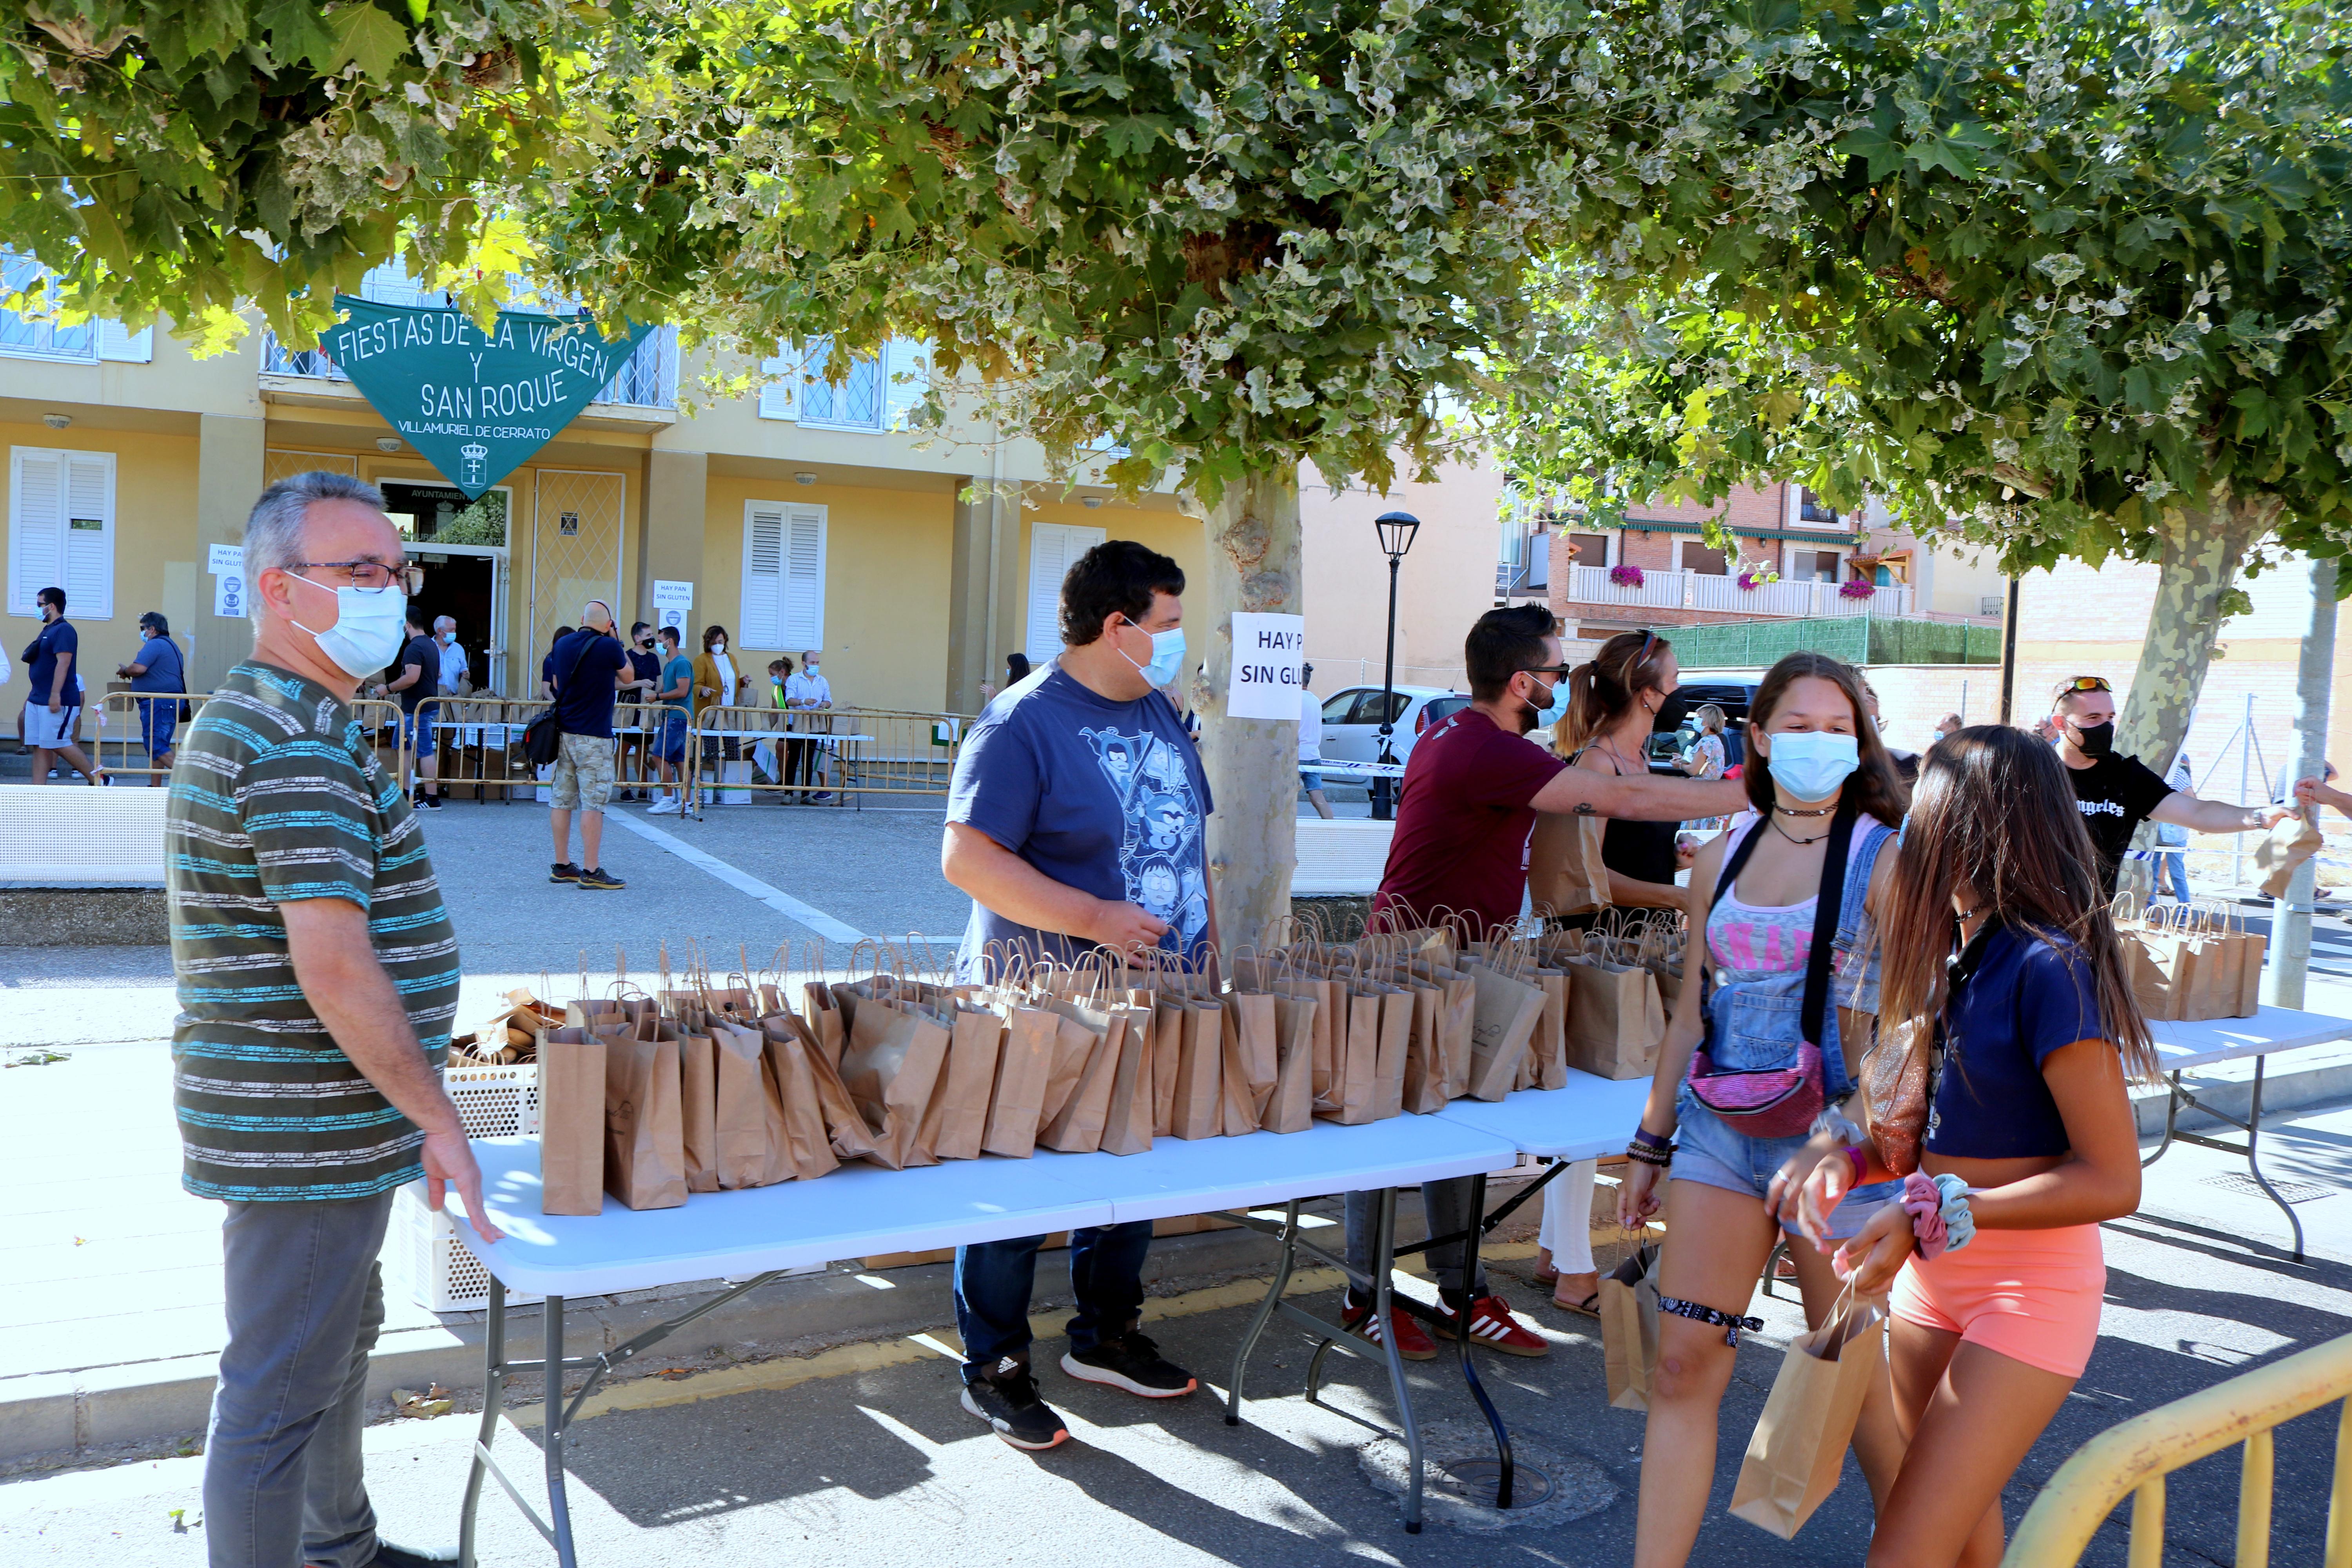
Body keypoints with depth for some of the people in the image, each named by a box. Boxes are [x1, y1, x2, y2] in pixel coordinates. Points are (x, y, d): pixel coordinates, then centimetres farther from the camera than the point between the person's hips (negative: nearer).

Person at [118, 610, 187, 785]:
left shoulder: (155, 645, -10)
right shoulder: (171, 645, 22)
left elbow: (139, 668, -22)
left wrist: (125, 671, -1)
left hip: (158, 703, -10)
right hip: (171, 702, 10)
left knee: (156, 746, -12)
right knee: (157, 746, 12)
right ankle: (155, 787, 14)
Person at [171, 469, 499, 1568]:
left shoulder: (260, 717, 13)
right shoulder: (298, 743, -22)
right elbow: (335, 966, -28)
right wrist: (438, 1120, -20)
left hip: (318, 1124, 11)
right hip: (307, 1136, -11)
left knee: (340, 1341, 25)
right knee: (278, 1393, 1)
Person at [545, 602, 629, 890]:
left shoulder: (563, 645, 8)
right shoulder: (609, 647, -11)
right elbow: (627, 674, 8)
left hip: (564, 732, 7)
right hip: (594, 736, -7)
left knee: (562, 801, 9)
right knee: (593, 804, -5)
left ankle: (562, 866, 15)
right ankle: (591, 871, -5)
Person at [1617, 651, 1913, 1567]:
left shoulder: (1887, 857, -6)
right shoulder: (1722, 858, 9)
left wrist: (1838, 1140, -24)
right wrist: (1651, 1144, 15)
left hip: (1835, 1132, -4)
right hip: (1721, 1125, 4)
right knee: (1683, 1368, 2)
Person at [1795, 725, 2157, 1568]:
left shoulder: (2048, 968, -21)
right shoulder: (1961, 951, 5)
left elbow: (2113, 1181, -21)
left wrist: (1934, 1217, -24)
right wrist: (1854, 1160, -6)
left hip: (2032, 1286, -8)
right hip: (1936, 1273, 8)